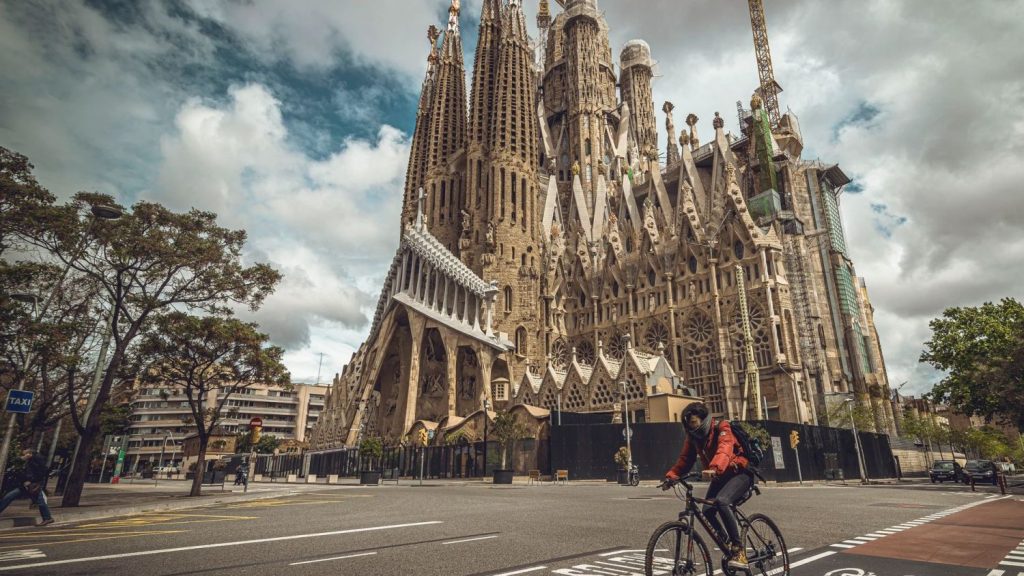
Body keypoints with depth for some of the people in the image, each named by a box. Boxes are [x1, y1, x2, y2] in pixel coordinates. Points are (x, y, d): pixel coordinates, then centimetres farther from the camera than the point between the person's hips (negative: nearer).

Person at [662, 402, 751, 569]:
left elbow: (724, 449, -40)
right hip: (720, 476, 6)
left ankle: (738, 549, -20)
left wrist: (714, 468, -58)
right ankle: (727, 544, 13)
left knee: (721, 501, -30)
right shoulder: (693, 436, -2)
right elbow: (685, 459, -6)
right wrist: (671, 476, -22)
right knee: (707, 510, -11)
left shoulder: (721, 427, -20)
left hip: (739, 472, -6)